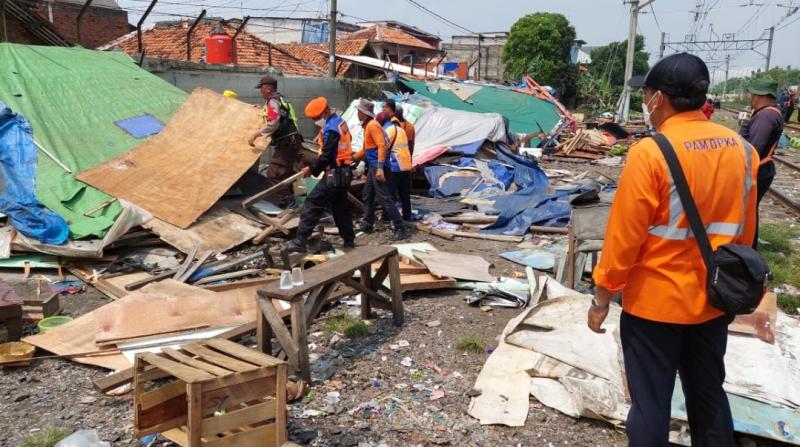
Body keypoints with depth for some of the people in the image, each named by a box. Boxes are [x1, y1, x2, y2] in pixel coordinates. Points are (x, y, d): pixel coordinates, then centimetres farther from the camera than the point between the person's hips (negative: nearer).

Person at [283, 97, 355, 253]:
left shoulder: (330, 129, -18)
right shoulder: (340, 122, 11)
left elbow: (326, 156, -20)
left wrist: (312, 170, -7)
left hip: (334, 175, -10)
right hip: (344, 172, 10)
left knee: (312, 204, -8)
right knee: (341, 207, 17)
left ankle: (300, 241, -11)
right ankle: (349, 241, 23)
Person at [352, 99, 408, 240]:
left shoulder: (373, 125, -12)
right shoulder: (367, 126, 18)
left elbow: (382, 146, -22)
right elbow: (365, 148, 28)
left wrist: (380, 168, -28)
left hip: (378, 167, -10)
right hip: (373, 167, 10)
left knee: (384, 198, -13)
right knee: (367, 196, 18)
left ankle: (401, 229, -14)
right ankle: (368, 224, 30)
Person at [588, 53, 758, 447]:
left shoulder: (651, 153, -19)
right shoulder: (742, 148, -1)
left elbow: (624, 236, -17)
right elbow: (745, 230, 8)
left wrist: (601, 297, -6)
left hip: (655, 302, -6)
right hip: (714, 300, 6)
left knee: (650, 403, 9)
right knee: (708, 394, 22)